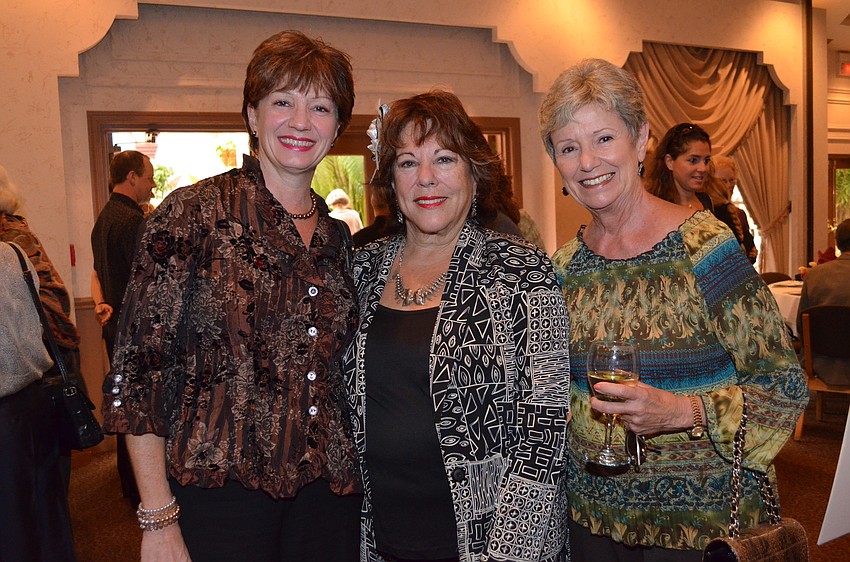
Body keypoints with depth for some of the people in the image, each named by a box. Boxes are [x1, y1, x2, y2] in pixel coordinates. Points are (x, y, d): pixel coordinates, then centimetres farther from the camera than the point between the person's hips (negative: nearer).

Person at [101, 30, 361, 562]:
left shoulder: (337, 238, 6)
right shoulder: (195, 213, -9)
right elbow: (138, 372, -10)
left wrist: (352, 488, 7)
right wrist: (159, 518, -11)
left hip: (328, 493, 5)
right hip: (219, 492, -4)